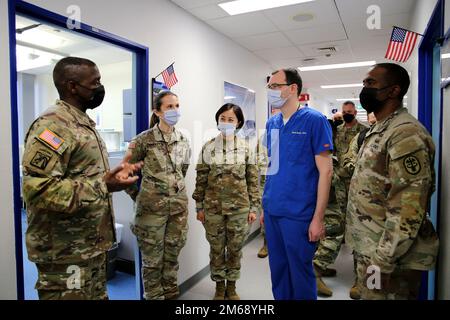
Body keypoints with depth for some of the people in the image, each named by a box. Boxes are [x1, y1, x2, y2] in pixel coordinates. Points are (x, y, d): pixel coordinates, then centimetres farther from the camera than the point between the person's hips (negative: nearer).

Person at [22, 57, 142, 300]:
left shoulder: (85, 123, 13)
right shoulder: (52, 125, -19)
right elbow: (37, 189, -28)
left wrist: (115, 173, 7)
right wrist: (102, 186, -29)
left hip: (93, 244, 10)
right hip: (65, 252, -9)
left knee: (97, 296, 22)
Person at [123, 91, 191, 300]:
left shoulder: (183, 141, 6)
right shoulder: (144, 140, -11)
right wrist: (138, 196, 0)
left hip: (179, 205, 5)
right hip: (152, 206, -4)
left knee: (172, 254, 15)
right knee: (153, 258, 8)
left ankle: (171, 293, 33)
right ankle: (154, 296, 26)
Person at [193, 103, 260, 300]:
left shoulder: (245, 148, -1)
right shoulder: (208, 147, -1)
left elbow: (253, 180, 1)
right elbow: (201, 179, 2)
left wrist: (253, 207, -1)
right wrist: (199, 207, 2)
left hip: (239, 207, 0)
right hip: (213, 207, 0)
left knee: (235, 248, 12)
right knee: (216, 249, 12)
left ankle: (231, 287, 33)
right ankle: (219, 287, 32)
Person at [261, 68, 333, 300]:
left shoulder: (314, 120, -10)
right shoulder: (272, 123, 8)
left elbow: (325, 171, -11)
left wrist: (318, 218, -14)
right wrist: (266, 204, 14)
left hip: (298, 213, -6)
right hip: (272, 210, 6)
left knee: (300, 272, 10)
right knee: (277, 269, 18)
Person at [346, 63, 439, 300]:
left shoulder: (406, 134, -20)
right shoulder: (379, 130, 12)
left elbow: (408, 209, -25)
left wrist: (382, 262, -23)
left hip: (390, 255, -9)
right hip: (371, 247, 9)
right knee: (369, 294, 22)